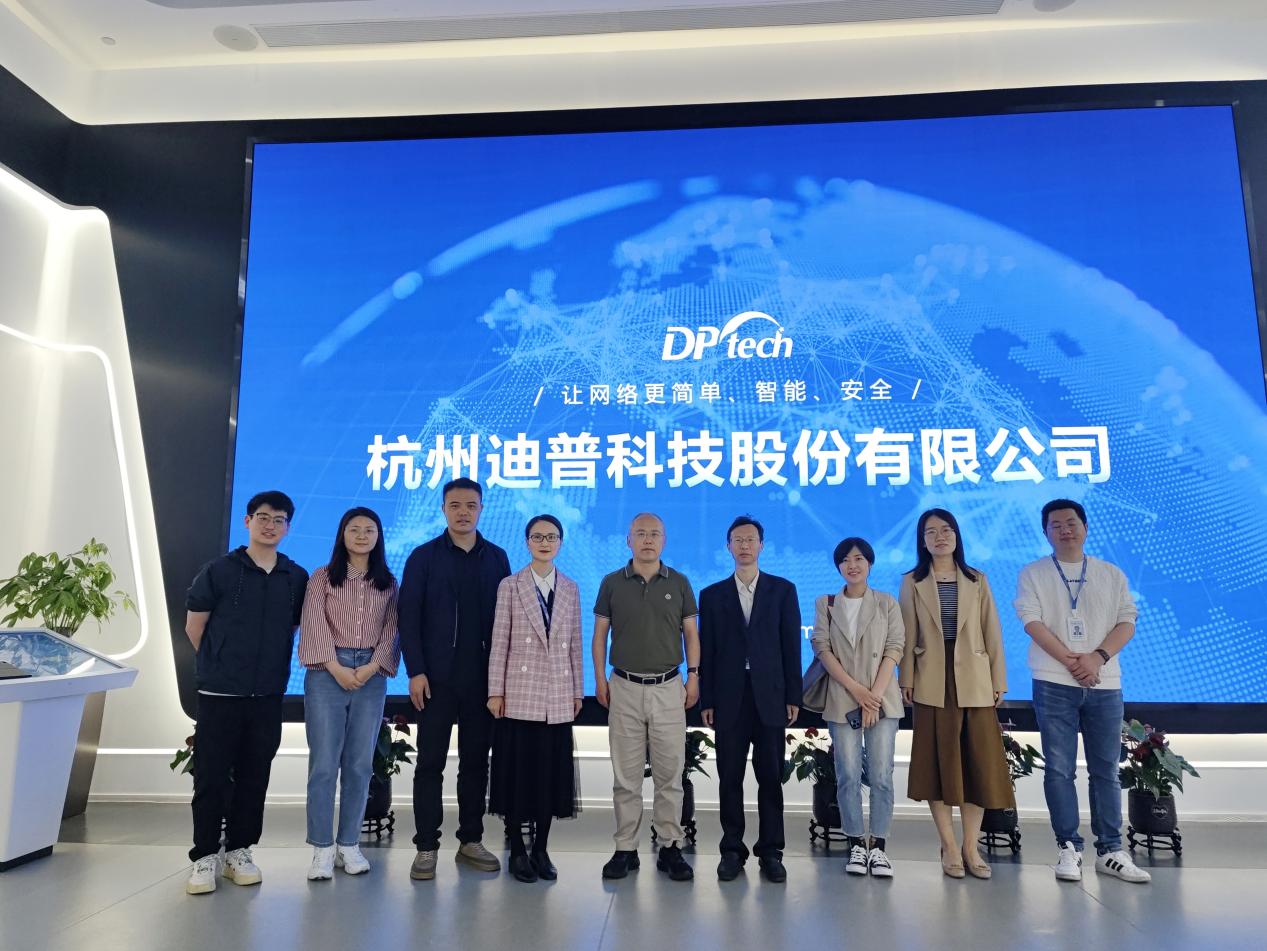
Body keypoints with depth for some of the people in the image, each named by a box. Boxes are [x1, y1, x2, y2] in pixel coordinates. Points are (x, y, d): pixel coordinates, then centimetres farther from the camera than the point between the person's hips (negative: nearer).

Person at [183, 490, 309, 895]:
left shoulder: (297, 578, 3)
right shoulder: (219, 570, -3)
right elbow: (194, 627, 4)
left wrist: (271, 666, 10)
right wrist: (220, 665, 9)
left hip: (268, 695, 2)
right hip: (219, 694, -2)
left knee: (254, 777, 9)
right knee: (212, 777, 3)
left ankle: (238, 851, 23)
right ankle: (205, 857, 16)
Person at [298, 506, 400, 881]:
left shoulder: (388, 583, 11)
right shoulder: (322, 577, 6)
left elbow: (391, 631, 6)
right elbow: (314, 626, -3)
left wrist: (371, 668, -8)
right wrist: (337, 668, -12)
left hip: (371, 677, 2)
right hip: (327, 674, -2)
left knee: (360, 765, 4)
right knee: (324, 763, -3)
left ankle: (349, 845, 13)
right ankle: (323, 848, 5)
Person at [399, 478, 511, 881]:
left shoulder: (496, 558, 6)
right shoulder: (424, 556, 1)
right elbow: (409, 617, -3)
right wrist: (415, 671, -10)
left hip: (482, 676, 2)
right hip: (436, 676, -2)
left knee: (476, 759, 10)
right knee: (431, 761, 4)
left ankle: (470, 840, 22)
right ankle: (426, 846, 13)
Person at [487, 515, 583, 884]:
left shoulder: (570, 589, 8)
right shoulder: (510, 586, 0)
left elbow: (575, 644, 9)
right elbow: (499, 641, -2)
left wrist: (577, 690, 7)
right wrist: (495, 691, -6)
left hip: (557, 696, 3)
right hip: (519, 693, -2)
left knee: (551, 771, 7)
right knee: (517, 769, 3)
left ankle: (541, 850, 20)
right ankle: (517, 850, 17)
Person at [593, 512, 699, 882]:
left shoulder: (679, 583, 4)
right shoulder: (612, 583, 3)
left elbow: (691, 632, 7)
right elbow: (599, 633, 6)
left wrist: (694, 676, 0)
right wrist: (599, 679, -1)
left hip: (668, 688, 0)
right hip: (624, 687, 0)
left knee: (669, 773, 4)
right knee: (625, 775, 6)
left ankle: (671, 848, 15)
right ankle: (626, 849, 15)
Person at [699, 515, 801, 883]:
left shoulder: (783, 590, 6)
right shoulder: (712, 595, 7)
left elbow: (791, 646, 3)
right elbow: (706, 652, 5)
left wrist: (793, 697, -1)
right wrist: (706, 701, 1)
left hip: (769, 697, 0)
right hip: (729, 698, 1)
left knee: (770, 777, 5)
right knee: (730, 778, 6)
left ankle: (770, 851, 17)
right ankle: (732, 849, 17)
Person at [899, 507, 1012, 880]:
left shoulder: (977, 580, 8)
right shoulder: (912, 582, 4)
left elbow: (992, 633, 6)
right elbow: (907, 636, 1)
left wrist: (999, 680, 2)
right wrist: (906, 680, -3)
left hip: (974, 682, 2)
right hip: (933, 683, -1)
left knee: (979, 762, 2)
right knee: (938, 762, 2)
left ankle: (971, 846, 13)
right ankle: (949, 847, 11)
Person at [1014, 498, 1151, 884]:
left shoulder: (1112, 575, 11)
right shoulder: (1033, 574, 4)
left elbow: (1127, 622, 3)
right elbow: (1032, 622, -6)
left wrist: (1098, 657, -13)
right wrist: (1070, 660, -14)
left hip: (1105, 684, 2)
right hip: (1054, 683, -2)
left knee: (1106, 770, 7)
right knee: (1059, 768, -1)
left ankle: (1110, 851, 14)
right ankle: (1068, 848, 6)